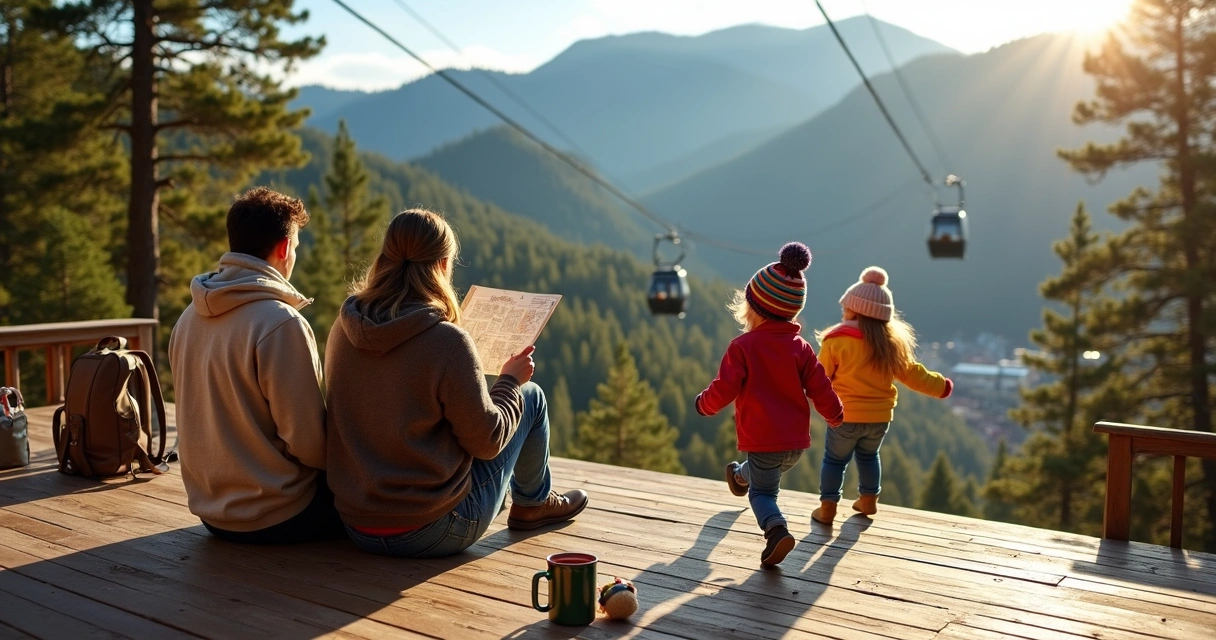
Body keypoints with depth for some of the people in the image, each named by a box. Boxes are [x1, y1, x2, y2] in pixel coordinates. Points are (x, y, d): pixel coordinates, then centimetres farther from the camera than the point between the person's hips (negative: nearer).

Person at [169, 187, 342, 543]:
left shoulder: (189, 317, 3)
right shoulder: (281, 323, -22)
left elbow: (223, 419, 11)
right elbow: (307, 441, -21)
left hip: (211, 510, 8)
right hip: (275, 518, -8)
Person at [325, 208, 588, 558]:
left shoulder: (343, 328, -4)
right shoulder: (446, 341, -23)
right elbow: (487, 441, -14)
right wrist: (511, 380, 3)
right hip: (434, 534, -6)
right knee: (530, 396, 12)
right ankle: (534, 502, 39)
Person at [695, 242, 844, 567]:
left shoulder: (743, 346, -15)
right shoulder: (801, 348, -2)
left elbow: (725, 388, -16)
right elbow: (819, 388, 1)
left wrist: (705, 404, 5)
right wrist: (834, 414, 20)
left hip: (761, 440, -5)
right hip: (796, 442, 5)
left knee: (763, 492, 9)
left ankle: (776, 528, -16)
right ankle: (740, 477, 60)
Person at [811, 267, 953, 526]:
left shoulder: (836, 341, -15)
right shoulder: (893, 342, -1)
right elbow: (912, 374, 7)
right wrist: (940, 385, 23)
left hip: (845, 416, -4)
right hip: (880, 416, 5)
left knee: (834, 459, 9)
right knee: (868, 455, 26)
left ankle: (827, 507, 9)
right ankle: (869, 500, 35)